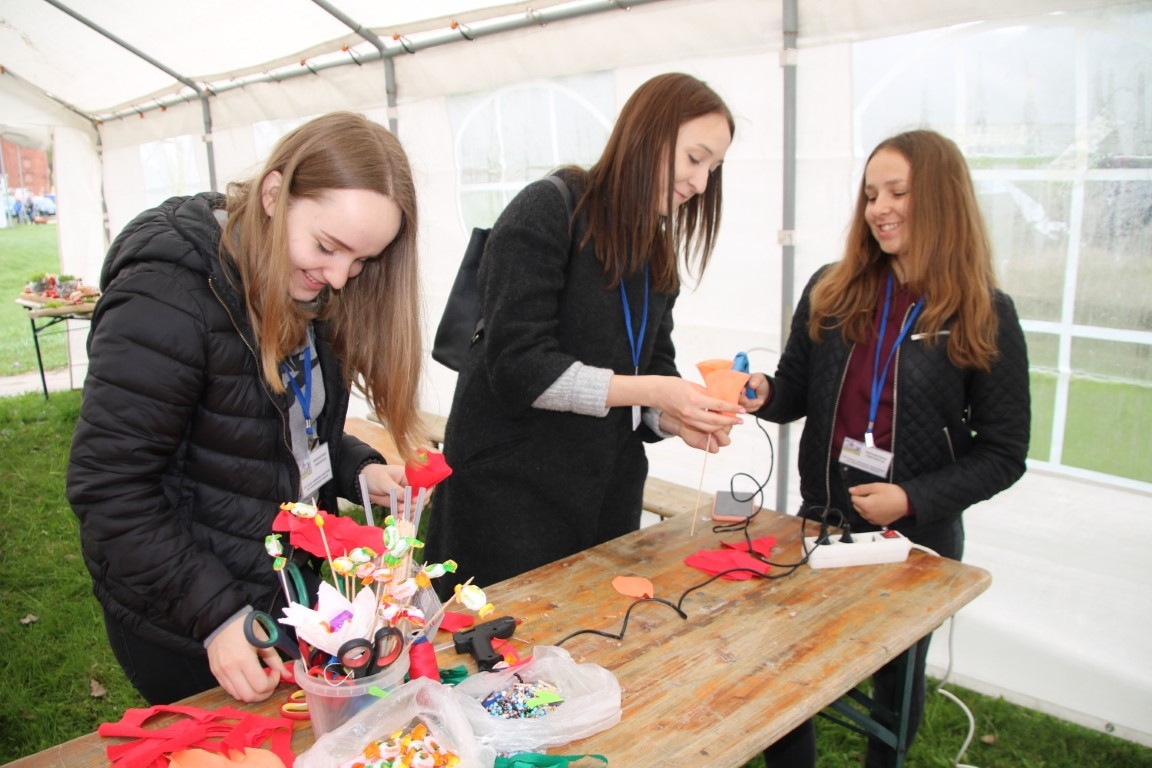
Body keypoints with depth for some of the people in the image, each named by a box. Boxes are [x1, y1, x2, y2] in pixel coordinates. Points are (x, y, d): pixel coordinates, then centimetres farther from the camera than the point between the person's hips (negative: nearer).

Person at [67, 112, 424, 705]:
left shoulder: (308, 294, -1)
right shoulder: (169, 293, -25)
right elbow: (108, 488, -24)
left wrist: (360, 472, -9)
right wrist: (217, 614, -26)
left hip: (290, 588, 7)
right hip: (187, 631, -7)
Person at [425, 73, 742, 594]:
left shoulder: (657, 248, 11)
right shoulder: (547, 212, -14)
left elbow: (655, 367, 10)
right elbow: (517, 366, -21)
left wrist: (681, 421, -11)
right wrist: (648, 391, -23)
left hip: (607, 490, 7)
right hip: (512, 488, -7)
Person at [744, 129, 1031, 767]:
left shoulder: (985, 317, -10)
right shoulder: (830, 292, -2)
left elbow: (1004, 454, -7)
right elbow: (795, 394, 5)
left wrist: (912, 498, -19)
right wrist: (764, 395, -18)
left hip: (919, 541, -2)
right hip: (822, 521, 2)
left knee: (897, 678, 19)